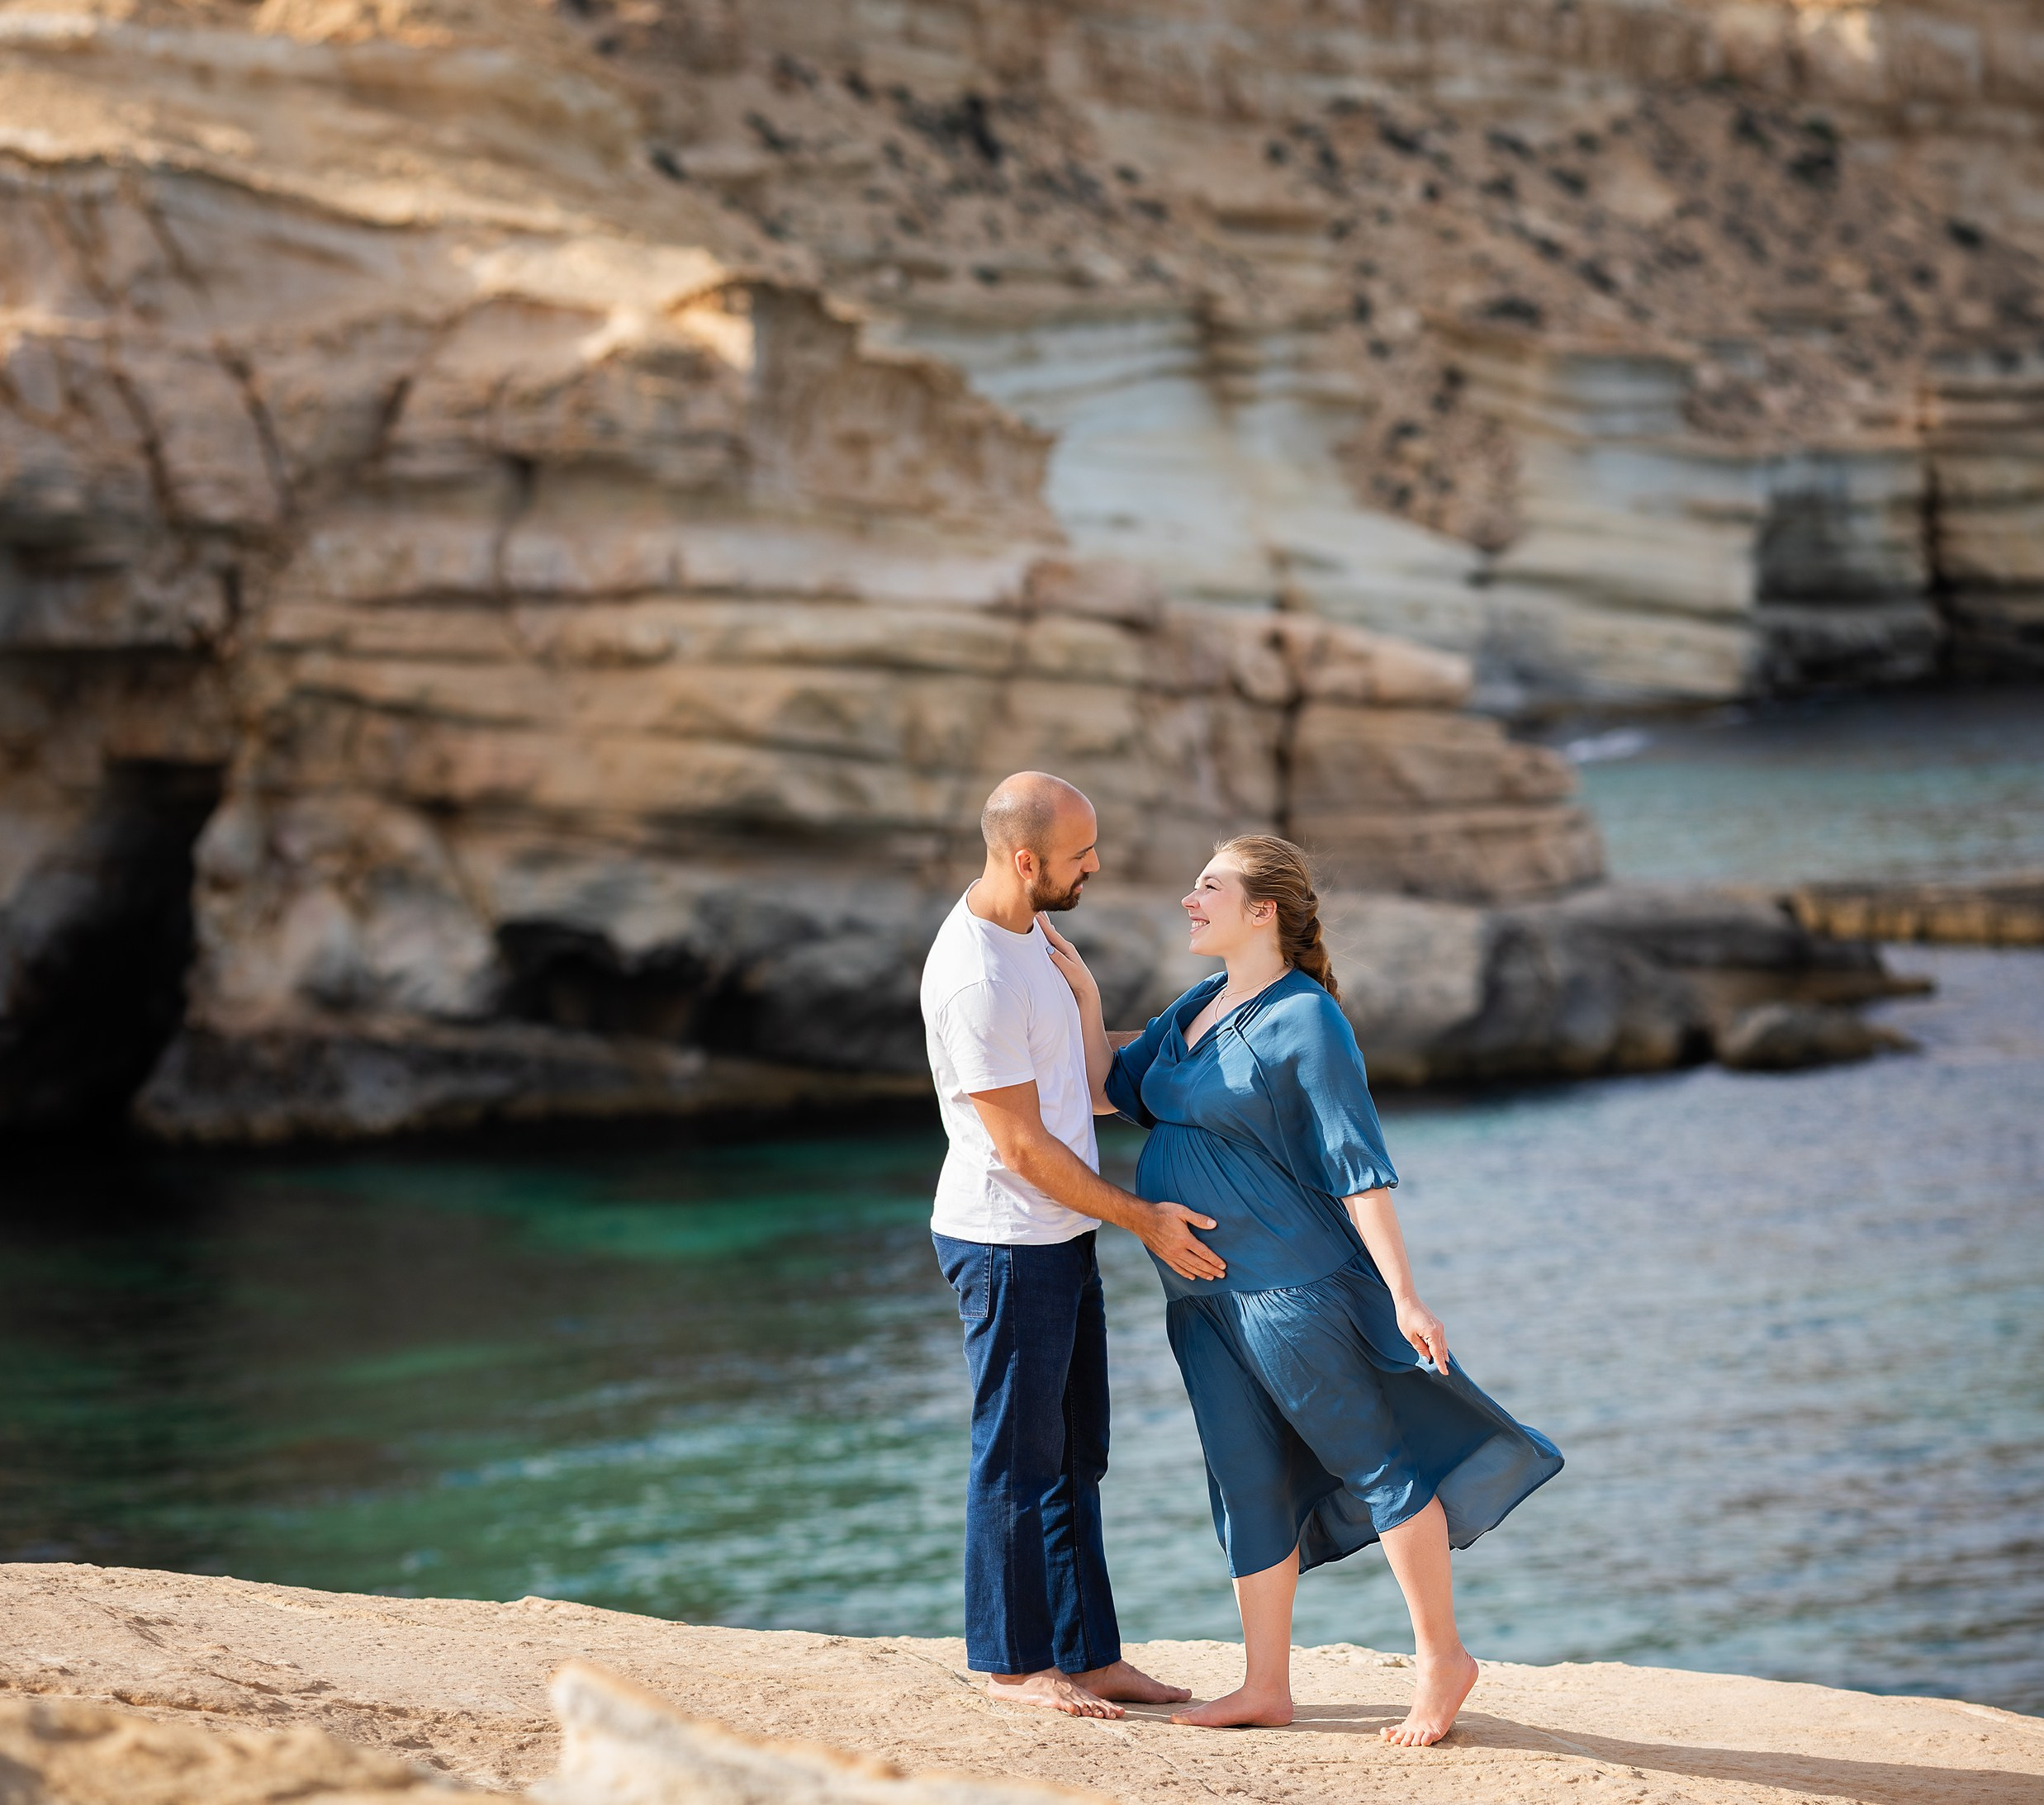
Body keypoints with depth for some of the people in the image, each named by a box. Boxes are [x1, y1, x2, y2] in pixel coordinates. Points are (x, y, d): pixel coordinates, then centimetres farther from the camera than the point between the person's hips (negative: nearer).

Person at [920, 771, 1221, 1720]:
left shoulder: (1022, 928, 8)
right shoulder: (975, 980, -24)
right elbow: (1022, 1148, -20)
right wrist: (1144, 1220, -13)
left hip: (1061, 1239, 10)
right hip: (1008, 1241, -10)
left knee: (1073, 1455, 13)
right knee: (1019, 1456, 2)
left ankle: (1089, 1655, 19)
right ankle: (1012, 1662, 13)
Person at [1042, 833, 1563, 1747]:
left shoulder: (1306, 1022, -13)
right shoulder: (1195, 1010, 11)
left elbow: (1360, 1167, -16)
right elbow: (1104, 1091, 17)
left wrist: (1403, 1296, -19)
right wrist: (1084, 995, 5)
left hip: (1292, 1284, -8)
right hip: (1206, 1296, 8)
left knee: (1374, 1462, 1)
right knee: (1248, 1484, 11)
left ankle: (1442, 1660, 12)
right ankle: (1266, 1686, 18)